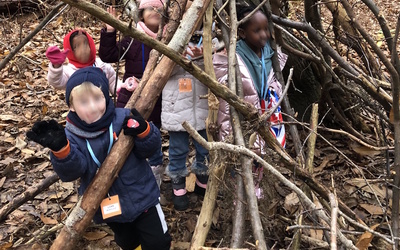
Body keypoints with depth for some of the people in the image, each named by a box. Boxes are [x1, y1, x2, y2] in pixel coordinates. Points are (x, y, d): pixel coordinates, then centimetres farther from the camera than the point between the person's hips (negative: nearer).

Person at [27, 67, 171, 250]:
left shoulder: (124, 118, -17)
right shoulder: (71, 135, -14)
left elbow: (149, 149, -14)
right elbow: (72, 170, -28)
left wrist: (143, 131, -36)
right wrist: (60, 148, -48)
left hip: (141, 196, -2)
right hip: (108, 206, 2)